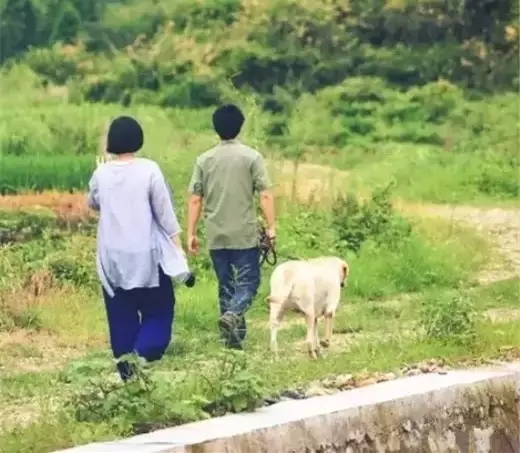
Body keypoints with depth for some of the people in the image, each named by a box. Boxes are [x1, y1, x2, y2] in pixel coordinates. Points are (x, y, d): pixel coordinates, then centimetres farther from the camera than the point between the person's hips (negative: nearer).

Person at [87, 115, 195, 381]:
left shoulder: (101, 174, 0)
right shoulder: (149, 170, -10)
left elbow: (93, 205, 21)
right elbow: (165, 214, -8)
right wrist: (179, 250, -2)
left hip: (113, 258, 3)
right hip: (147, 256, -3)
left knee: (122, 318, 12)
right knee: (158, 312, 8)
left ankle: (127, 370, 13)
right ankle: (140, 357, -15)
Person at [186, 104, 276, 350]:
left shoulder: (204, 160, 3)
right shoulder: (251, 157, -5)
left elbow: (195, 199, 3)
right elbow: (265, 195, -9)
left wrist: (191, 233, 8)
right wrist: (271, 227, -3)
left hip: (216, 236, 3)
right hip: (244, 234, -3)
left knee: (226, 284, 12)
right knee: (248, 281, 4)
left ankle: (233, 335, 14)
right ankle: (232, 315, -22)